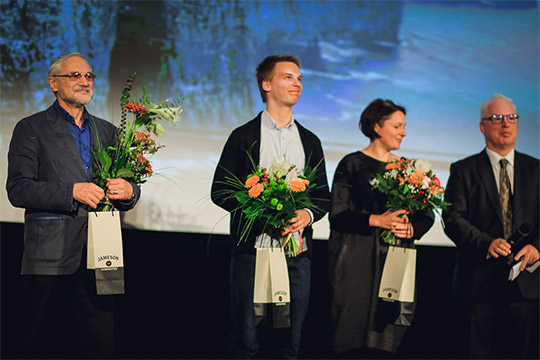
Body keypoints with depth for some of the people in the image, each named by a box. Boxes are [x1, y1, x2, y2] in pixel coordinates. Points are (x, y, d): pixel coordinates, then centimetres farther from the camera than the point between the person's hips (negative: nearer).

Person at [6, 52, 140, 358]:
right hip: (50, 261, -4)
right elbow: (18, 189, -6)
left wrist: (129, 192, -5)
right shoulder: (31, 129, 5)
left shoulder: (107, 131, 20)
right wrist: (71, 192, -16)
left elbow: (124, 193, 20)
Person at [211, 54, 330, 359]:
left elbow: (324, 196, 17)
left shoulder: (310, 141, 16)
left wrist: (306, 215, -7)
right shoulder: (244, 137, 5)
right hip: (252, 249, -3)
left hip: (297, 253, 3)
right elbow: (220, 191, 1)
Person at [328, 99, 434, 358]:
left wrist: (410, 228, -8)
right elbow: (337, 215, -5)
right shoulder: (352, 164, 2)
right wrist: (375, 220, -17)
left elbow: (426, 216, 13)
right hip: (358, 264, -4)